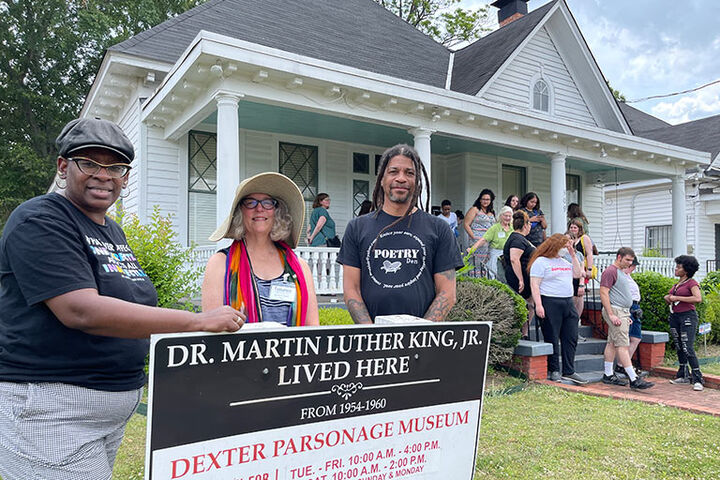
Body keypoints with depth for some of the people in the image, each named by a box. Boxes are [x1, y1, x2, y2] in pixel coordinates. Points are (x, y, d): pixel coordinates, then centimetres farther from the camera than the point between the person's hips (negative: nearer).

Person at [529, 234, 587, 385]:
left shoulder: (564, 262, 20)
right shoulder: (541, 262, -5)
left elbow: (578, 274, 19)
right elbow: (534, 285, -11)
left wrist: (573, 255, 14)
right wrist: (538, 305, -20)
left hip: (568, 303, 8)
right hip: (550, 303, -8)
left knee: (571, 338, 6)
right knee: (552, 339, -1)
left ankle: (569, 372, 13)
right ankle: (554, 371, 9)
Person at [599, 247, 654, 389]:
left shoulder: (622, 272, 20)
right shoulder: (610, 271, -11)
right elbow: (603, 293, -18)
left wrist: (627, 315, 22)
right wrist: (611, 315, -22)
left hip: (623, 312, 10)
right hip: (615, 311, -10)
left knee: (612, 343, 11)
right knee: (623, 345, -10)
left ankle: (608, 375, 15)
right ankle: (634, 379, -12)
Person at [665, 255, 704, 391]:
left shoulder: (692, 283, -7)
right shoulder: (677, 284, 16)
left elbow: (698, 299, -23)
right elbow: (671, 300, 26)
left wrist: (677, 298, -18)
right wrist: (667, 298, 3)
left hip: (688, 316, -8)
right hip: (674, 316, 8)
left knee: (688, 349, -12)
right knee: (679, 348, 12)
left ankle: (698, 379, -7)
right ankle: (684, 376, 22)